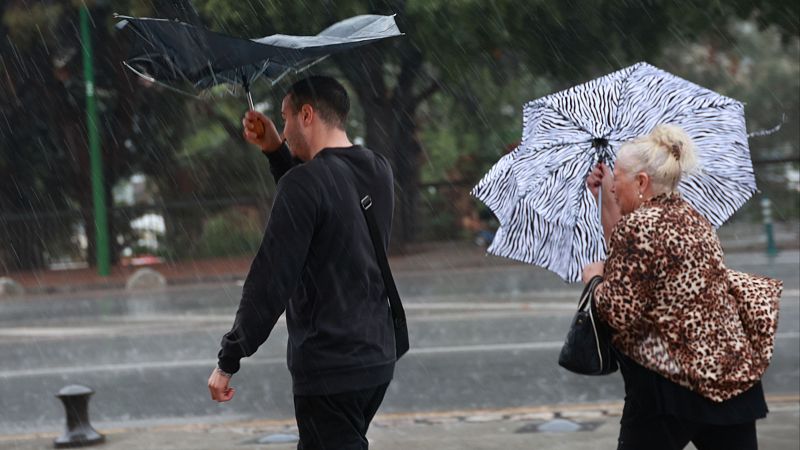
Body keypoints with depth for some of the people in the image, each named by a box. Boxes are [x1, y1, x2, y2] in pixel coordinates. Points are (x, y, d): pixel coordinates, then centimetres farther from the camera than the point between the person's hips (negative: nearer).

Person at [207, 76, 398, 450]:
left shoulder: (306, 181, -17)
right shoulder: (378, 171, 7)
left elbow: (270, 281, -20)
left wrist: (228, 360, -13)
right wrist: (276, 150, 16)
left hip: (329, 370, -9)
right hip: (378, 359, 9)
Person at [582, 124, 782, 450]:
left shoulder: (638, 226, -14)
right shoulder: (689, 216, 12)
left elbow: (621, 313, -16)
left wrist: (595, 278, 2)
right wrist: (606, 200, 21)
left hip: (668, 378, -8)